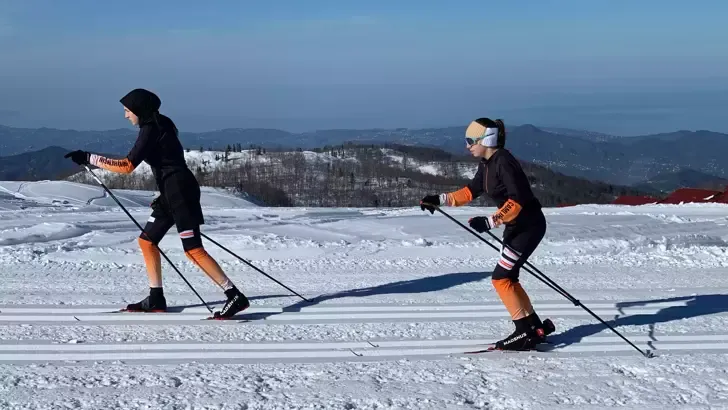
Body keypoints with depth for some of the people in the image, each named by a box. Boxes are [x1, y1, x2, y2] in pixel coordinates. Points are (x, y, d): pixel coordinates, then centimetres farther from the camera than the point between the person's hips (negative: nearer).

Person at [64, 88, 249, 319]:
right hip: (172, 191, 10)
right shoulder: (158, 126, 17)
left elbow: (127, 166, -19)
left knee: (193, 250, -12)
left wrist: (89, 158, -15)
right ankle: (156, 299, 17)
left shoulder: (151, 129, -13)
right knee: (146, 241, 13)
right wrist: (163, 195, 26)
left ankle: (235, 297, -13)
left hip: (179, 190, -10)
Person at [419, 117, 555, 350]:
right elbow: (471, 191, 18)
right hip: (515, 226, 10)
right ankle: (535, 327, 20)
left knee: (501, 278, -10)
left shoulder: (504, 162, -22)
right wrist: (440, 200, 10)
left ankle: (526, 331, -4)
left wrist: (490, 222, -32)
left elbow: (517, 201, -28)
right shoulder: (487, 164, 7)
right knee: (507, 278, 12)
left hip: (529, 225, -10)